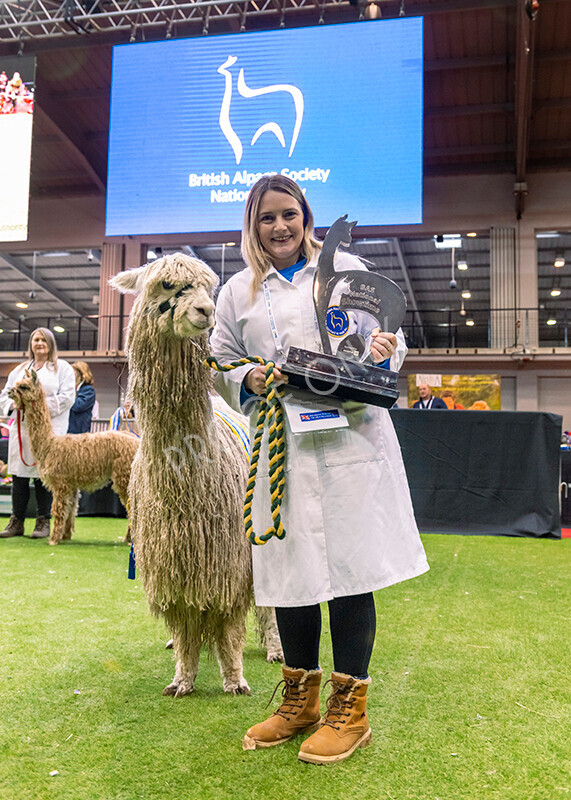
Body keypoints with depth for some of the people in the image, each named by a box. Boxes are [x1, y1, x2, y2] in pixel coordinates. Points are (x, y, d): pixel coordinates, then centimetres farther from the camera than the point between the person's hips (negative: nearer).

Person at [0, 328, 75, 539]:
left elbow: (66, 397, -5)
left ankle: (44, 522, 2)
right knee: (19, 474, 4)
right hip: (20, 429, 5)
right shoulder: (19, 370, 23)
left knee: (43, 475, -6)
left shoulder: (62, 368, 7)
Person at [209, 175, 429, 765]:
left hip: (350, 434, -2)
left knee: (349, 565, 0)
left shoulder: (346, 267, 10)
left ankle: (349, 707, 16)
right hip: (281, 444, 2)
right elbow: (221, 363, 16)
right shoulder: (238, 291, 15)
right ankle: (299, 699, 27)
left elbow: (389, 335, 9)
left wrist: (381, 351, -14)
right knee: (289, 568, 8)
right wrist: (248, 379, -6)